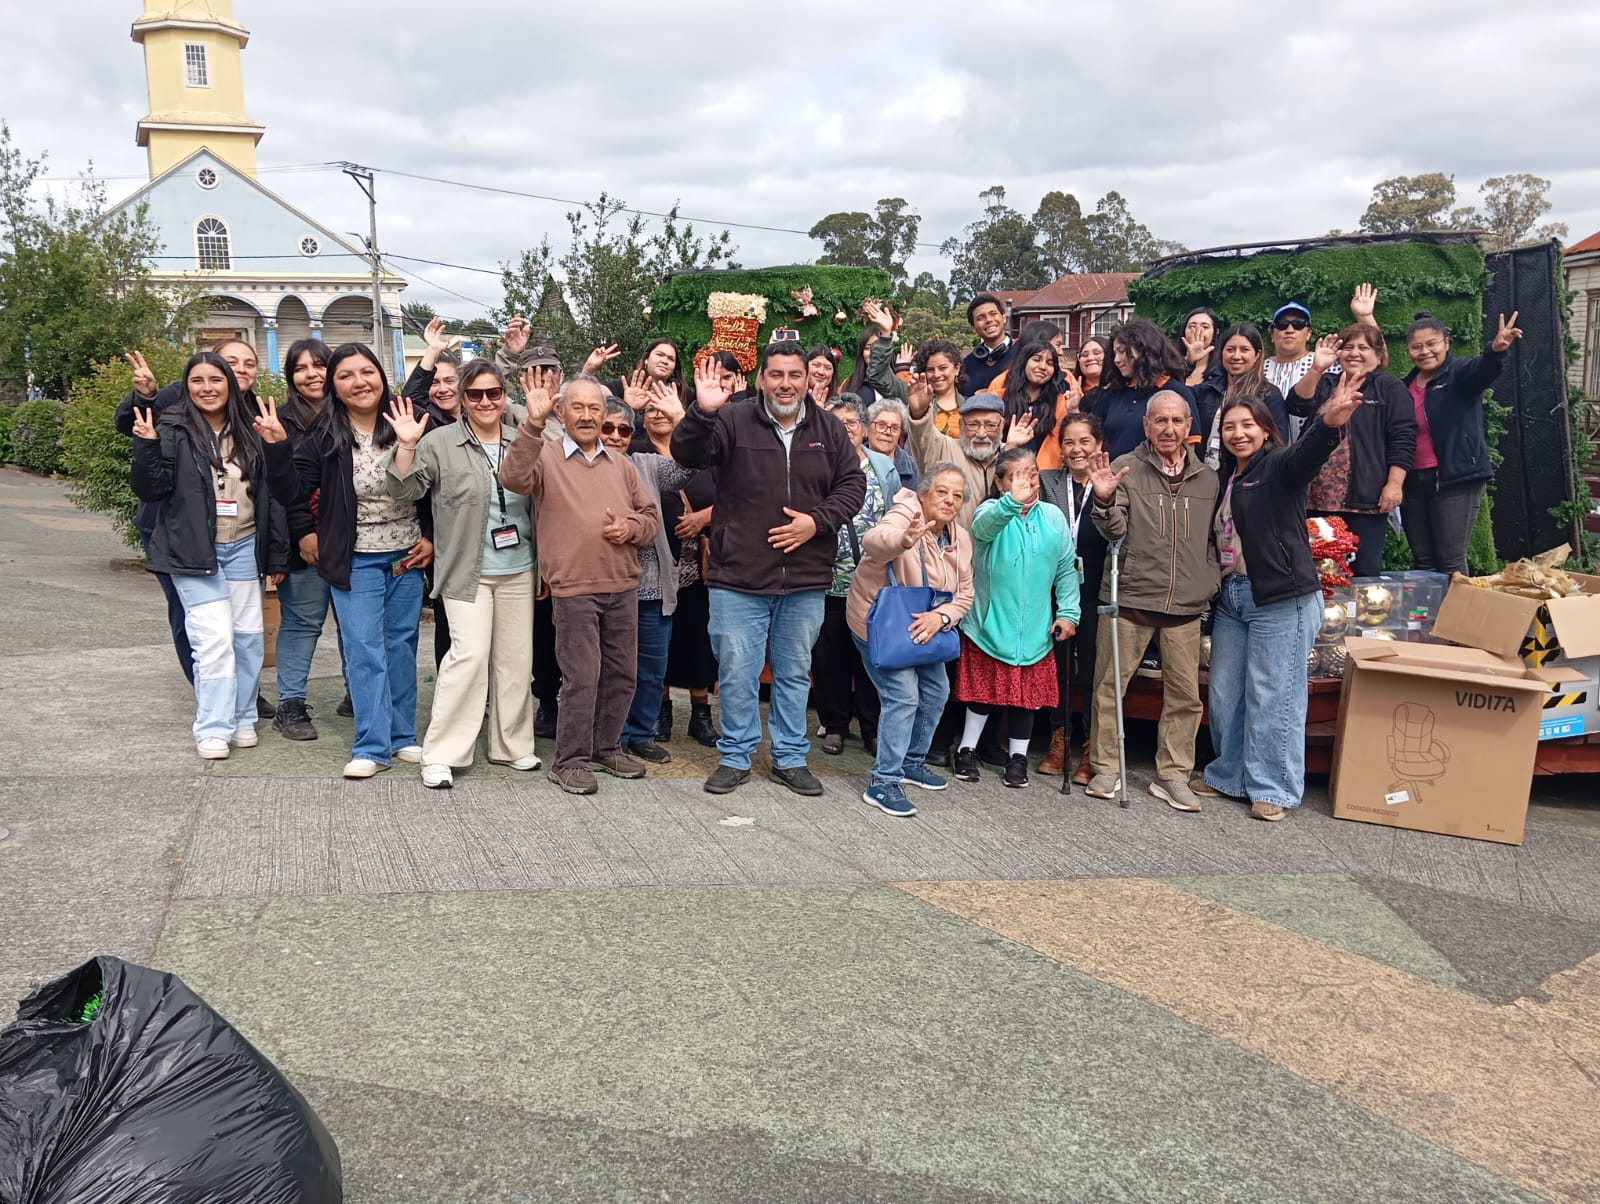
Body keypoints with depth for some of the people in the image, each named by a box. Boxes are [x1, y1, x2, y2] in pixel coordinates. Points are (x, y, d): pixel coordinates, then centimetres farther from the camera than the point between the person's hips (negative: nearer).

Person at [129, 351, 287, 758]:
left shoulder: (249, 433, 7)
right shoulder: (173, 430, -4)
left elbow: (268, 493, 12)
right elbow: (150, 490, -8)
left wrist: (276, 555, 12)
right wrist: (147, 447, -25)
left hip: (244, 547, 4)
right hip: (194, 552, -4)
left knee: (248, 636, 6)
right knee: (214, 638, -10)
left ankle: (242, 720, 20)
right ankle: (213, 729, -1)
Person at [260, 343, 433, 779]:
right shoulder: (324, 439, -8)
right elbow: (291, 493, -12)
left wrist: (432, 538, 1)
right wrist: (277, 448, -25)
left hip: (407, 556, 2)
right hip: (356, 561, -2)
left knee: (402, 645, 12)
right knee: (364, 651, -3)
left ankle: (403, 736, 23)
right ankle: (373, 746, 4)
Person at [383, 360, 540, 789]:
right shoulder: (440, 442, -3)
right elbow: (404, 490, -8)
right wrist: (406, 446, -22)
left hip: (519, 569, 4)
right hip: (467, 572, -4)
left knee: (516, 657, 9)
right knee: (470, 654, -13)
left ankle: (512, 745, 23)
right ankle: (441, 754, -4)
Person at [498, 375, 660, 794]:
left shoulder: (620, 464, 16)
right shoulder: (545, 456, 1)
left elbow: (651, 515, 19)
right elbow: (514, 477, -20)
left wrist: (631, 527, -3)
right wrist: (533, 425, -28)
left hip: (623, 586, 5)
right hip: (574, 588, -5)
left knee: (622, 673, 11)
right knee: (581, 677, -4)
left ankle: (606, 747, 27)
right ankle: (570, 760, 8)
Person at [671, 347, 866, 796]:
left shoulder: (829, 429, 5)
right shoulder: (733, 421, -5)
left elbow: (853, 484, 7)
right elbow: (687, 455, -16)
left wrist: (817, 522, -9)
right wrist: (702, 412, -35)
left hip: (805, 581, 3)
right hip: (740, 577, -3)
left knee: (795, 673, 14)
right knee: (737, 673, 5)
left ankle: (790, 758, 28)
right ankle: (734, 757, 22)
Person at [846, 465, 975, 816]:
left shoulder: (961, 539, -1)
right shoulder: (904, 515, -24)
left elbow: (964, 594, 0)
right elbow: (873, 542, -46)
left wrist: (941, 616, -22)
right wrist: (905, 540, -69)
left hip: (924, 627, 8)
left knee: (936, 691, 13)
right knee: (903, 695, -17)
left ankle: (912, 761, 32)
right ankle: (883, 782, -11)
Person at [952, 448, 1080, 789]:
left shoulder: (1053, 517, 1)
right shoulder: (993, 511, -10)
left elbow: (1066, 569, 5)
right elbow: (984, 525, -37)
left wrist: (1068, 611, -3)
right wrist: (1013, 502, -56)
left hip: (1034, 628, 3)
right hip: (989, 622, -3)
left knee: (1027, 694, 10)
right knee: (983, 689, 9)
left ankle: (1018, 757, 25)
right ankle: (967, 750, 26)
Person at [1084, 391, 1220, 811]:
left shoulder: (1208, 478, 9)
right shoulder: (1125, 468, -1)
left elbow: (1214, 538, 19)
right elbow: (1115, 531, -9)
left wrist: (1210, 583, 7)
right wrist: (1104, 499, -27)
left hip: (1186, 604, 3)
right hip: (1130, 597, -3)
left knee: (1185, 694, 6)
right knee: (1110, 684, 2)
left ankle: (1172, 776, 18)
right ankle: (1105, 769, 15)